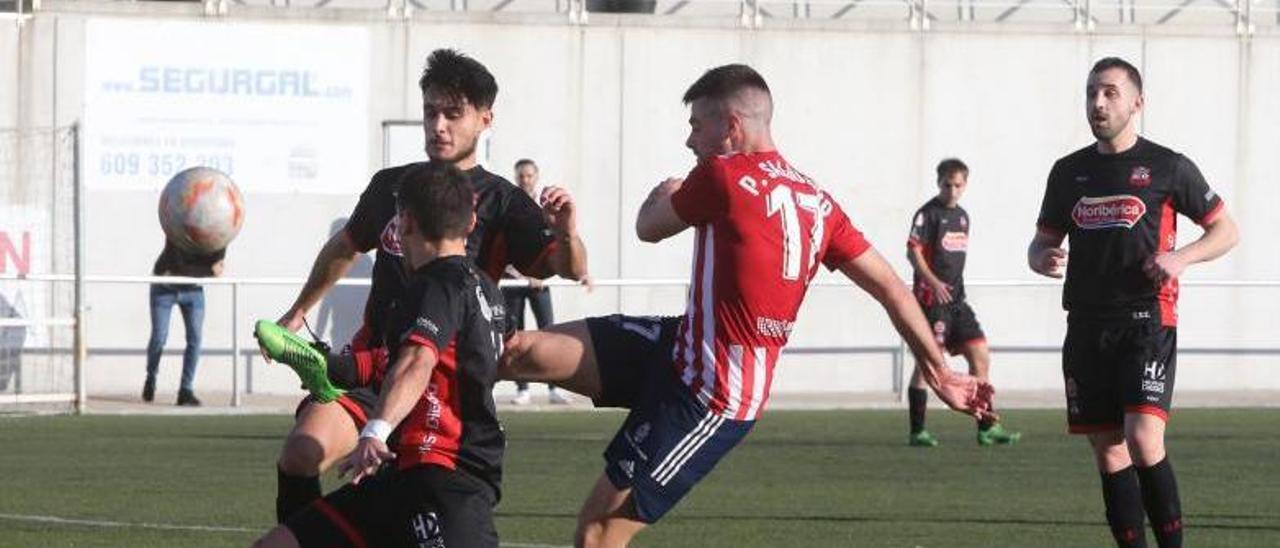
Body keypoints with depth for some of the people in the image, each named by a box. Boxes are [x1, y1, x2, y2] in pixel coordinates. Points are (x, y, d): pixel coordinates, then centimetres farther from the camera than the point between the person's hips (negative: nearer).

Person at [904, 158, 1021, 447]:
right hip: (931, 297, -8)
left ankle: (986, 428, 8)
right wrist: (933, 282, -24)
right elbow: (913, 252, -13)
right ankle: (917, 431, -2)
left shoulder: (962, 216, 17)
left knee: (981, 357, 3)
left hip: (956, 298, 8)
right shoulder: (928, 213, -6)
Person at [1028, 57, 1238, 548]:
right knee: (1107, 451, 3)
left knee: (1143, 441, -19)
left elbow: (1226, 230, 6)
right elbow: (1042, 243, 20)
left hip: (1147, 322, -5)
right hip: (1087, 326, 5)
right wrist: (1042, 260, -4)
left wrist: (1180, 258, -12)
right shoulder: (1069, 171, 12)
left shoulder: (1167, 167, 0)